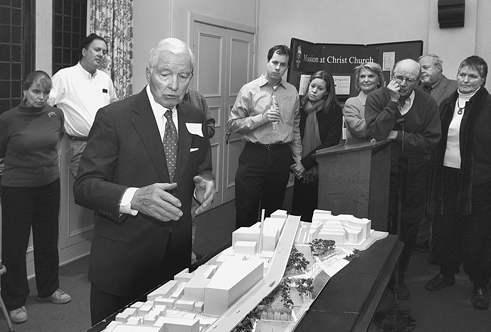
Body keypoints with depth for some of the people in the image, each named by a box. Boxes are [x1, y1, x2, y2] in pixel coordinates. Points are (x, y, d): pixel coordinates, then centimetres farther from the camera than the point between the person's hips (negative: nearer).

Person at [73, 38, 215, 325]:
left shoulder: (196, 119, 7)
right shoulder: (113, 117, -10)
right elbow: (84, 186, -13)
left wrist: (205, 182, -7)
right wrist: (135, 198, -31)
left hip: (177, 256, 5)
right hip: (122, 262, -4)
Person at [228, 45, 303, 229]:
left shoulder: (292, 92, 10)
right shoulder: (250, 89, -1)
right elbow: (232, 124, -7)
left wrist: (298, 158, 15)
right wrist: (261, 118, -16)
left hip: (281, 156, 3)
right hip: (254, 154, -3)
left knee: (274, 210, 12)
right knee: (246, 212, -1)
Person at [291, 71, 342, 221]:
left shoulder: (334, 110, -2)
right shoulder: (300, 107, 6)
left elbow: (331, 143, -8)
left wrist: (305, 162, -13)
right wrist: (294, 164, -5)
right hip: (301, 174, 3)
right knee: (298, 214, 4)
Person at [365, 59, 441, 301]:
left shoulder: (427, 103, -4)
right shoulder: (377, 99, -7)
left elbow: (430, 141, -12)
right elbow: (376, 133, -21)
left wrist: (398, 136, -18)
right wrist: (393, 102, -23)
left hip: (415, 174, 2)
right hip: (384, 170, -2)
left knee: (409, 228, 11)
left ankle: (399, 277, 28)